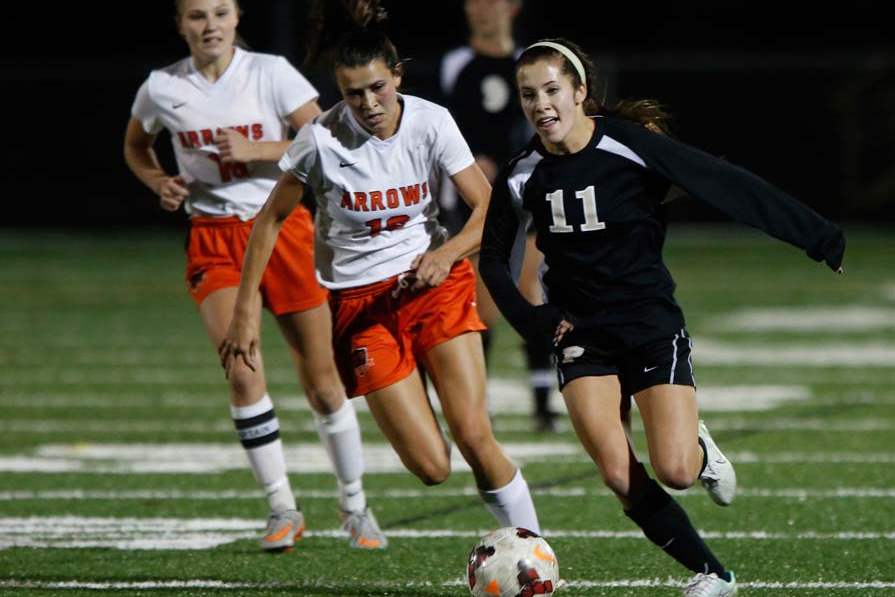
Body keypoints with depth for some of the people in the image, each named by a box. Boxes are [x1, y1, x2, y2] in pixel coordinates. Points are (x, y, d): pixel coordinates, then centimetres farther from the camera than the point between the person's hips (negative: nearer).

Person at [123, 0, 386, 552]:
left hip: (283, 227, 0)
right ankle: (283, 509, -6)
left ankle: (355, 506, 21)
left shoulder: (271, 73, -6)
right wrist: (158, 181, -1)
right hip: (214, 239, 0)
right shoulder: (163, 88, 0)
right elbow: (135, 145, 19)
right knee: (243, 372, -18)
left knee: (322, 378, 5)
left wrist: (255, 150, -20)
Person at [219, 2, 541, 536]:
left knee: (474, 437, -14)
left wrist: (446, 254, -27)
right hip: (360, 302, -1)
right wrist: (244, 311, -4)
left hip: (435, 280, 1)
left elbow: (487, 207, -7)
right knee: (432, 467, -10)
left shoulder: (430, 122, -10)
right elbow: (271, 220, -2)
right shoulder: (322, 138, -14)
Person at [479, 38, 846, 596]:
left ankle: (702, 452, 22)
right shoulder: (523, 177, -2)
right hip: (582, 335, 3)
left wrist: (820, 237, -13)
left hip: (653, 325, -3)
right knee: (619, 476, -14)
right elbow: (493, 259, 13)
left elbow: (732, 187, -12)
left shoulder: (631, 147, -14)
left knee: (674, 471, -17)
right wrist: (531, 318, -2)